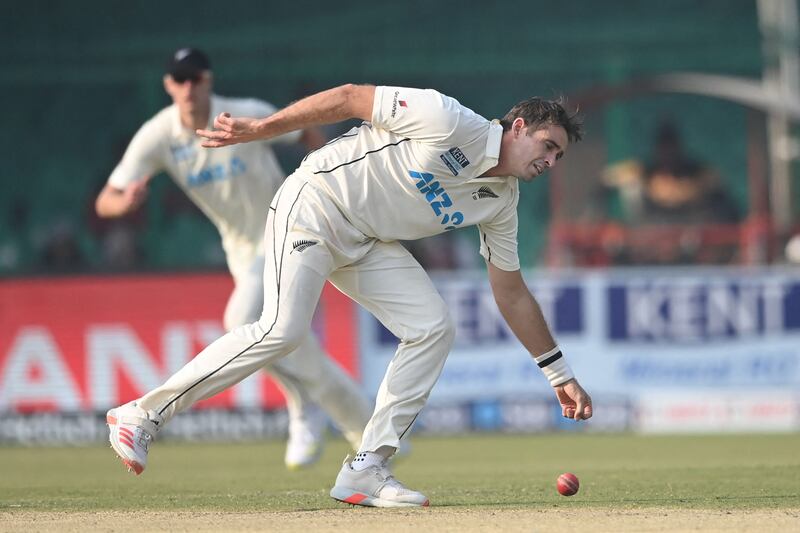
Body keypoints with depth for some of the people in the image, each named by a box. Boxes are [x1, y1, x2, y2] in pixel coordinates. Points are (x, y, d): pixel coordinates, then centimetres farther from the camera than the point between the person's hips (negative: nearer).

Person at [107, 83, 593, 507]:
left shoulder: (501, 202, 5)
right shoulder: (451, 123, -18)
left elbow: (512, 294, 14)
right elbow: (350, 97, -15)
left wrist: (561, 374, 13)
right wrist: (259, 130, -17)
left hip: (369, 244, 8)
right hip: (314, 207, -8)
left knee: (433, 328, -7)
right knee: (284, 330, -24)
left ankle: (366, 469, -5)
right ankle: (145, 415, -17)